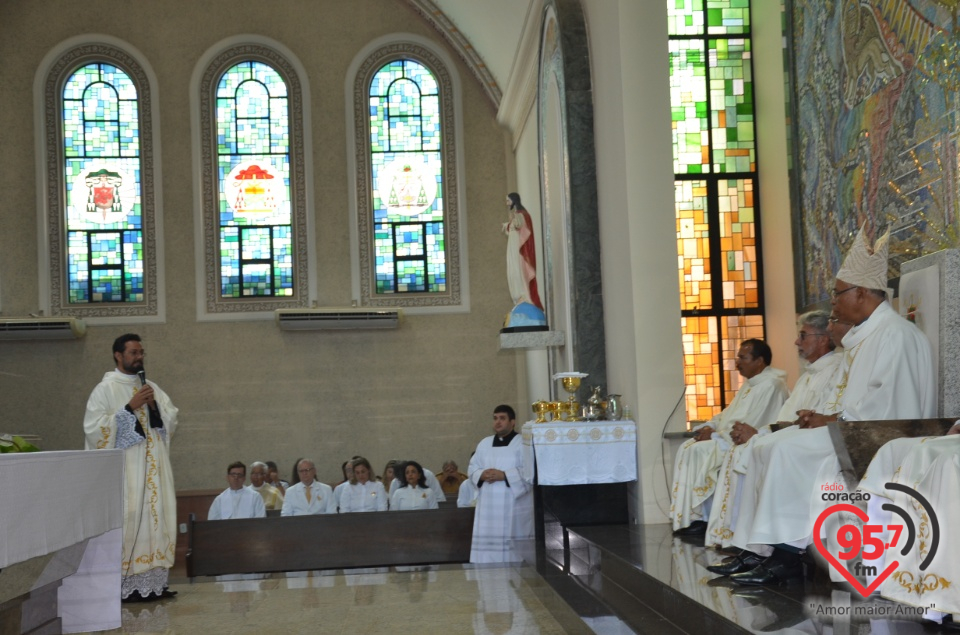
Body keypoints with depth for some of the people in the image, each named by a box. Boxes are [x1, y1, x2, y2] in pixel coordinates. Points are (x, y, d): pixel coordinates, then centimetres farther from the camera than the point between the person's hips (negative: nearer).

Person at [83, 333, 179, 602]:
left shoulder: (152, 388, 15)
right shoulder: (105, 390, -2)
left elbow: (172, 421, 13)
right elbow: (94, 429, -12)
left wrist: (155, 406, -5)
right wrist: (130, 407, -15)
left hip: (153, 468, 6)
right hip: (123, 469, -6)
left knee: (156, 518, 2)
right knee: (127, 521, -9)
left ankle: (153, 582, 6)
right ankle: (124, 586, -5)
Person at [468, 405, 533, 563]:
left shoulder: (523, 443, -2)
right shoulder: (484, 444, 16)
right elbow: (472, 468, 14)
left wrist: (504, 475, -19)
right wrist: (482, 474, -8)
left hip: (513, 505, -5)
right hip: (488, 505, 5)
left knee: (513, 546, -6)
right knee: (487, 544, 1)